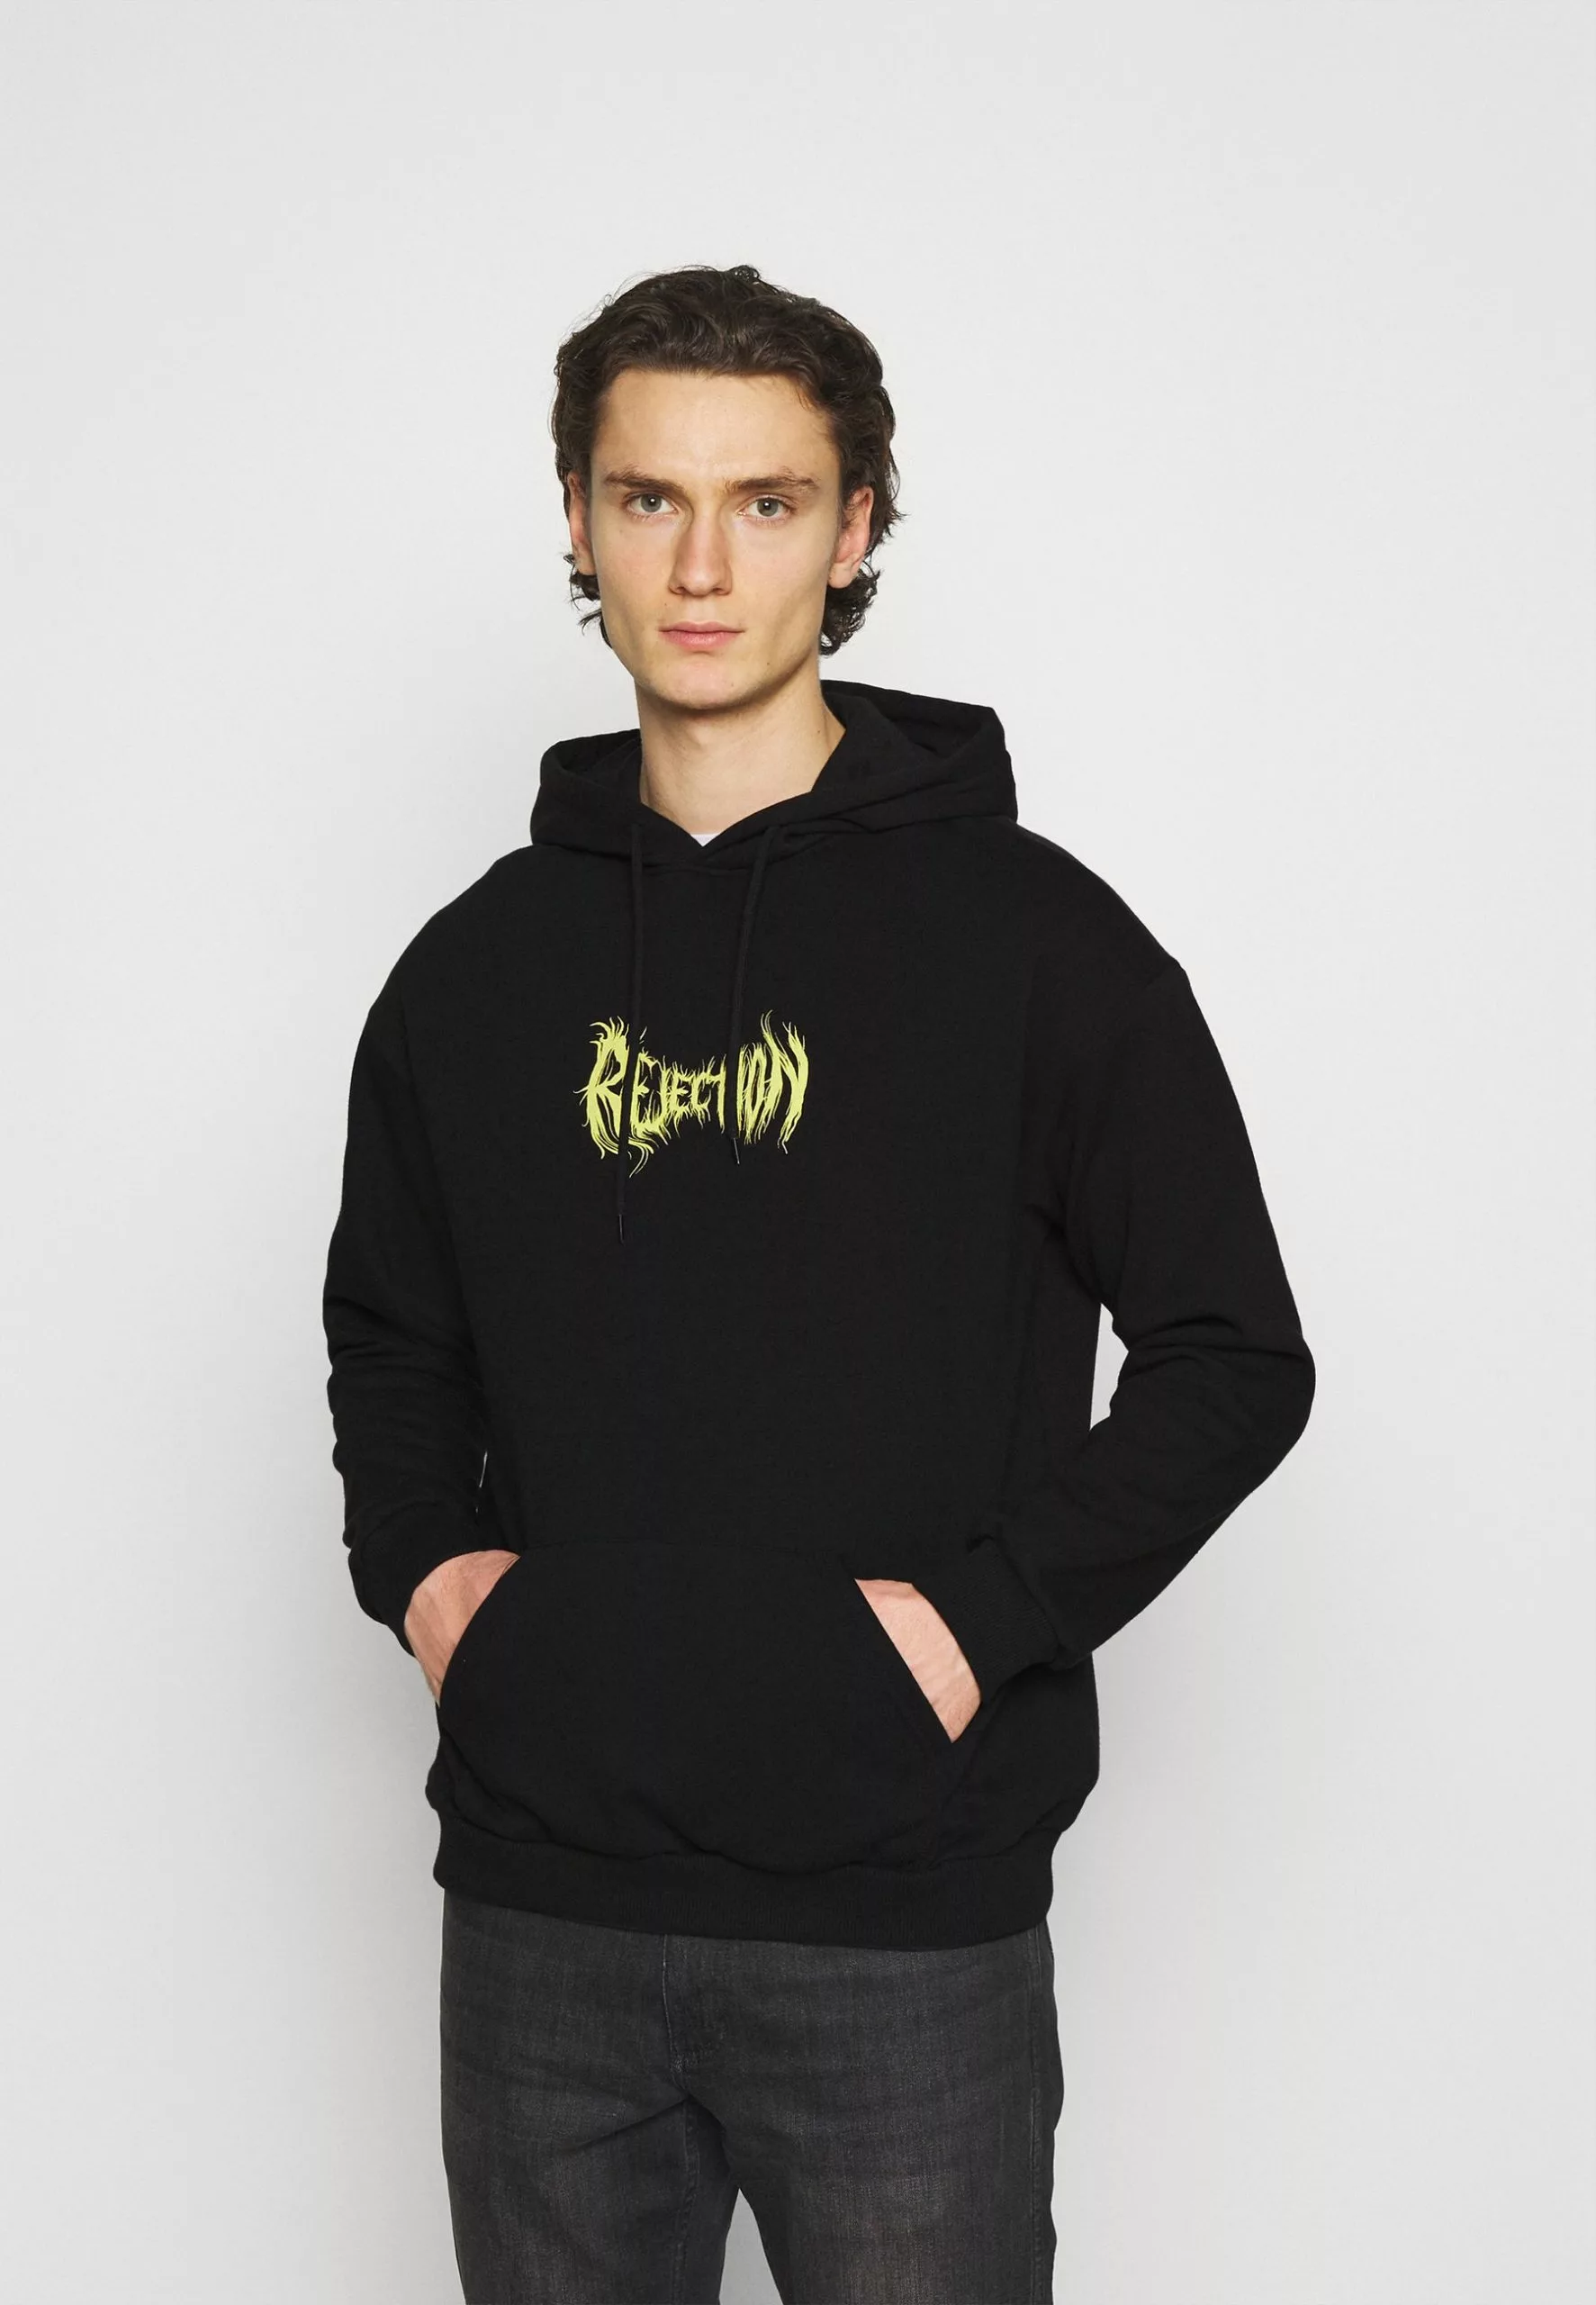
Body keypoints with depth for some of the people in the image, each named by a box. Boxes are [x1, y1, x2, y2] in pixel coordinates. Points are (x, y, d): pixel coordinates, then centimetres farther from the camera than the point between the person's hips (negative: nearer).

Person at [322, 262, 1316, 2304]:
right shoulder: (482, 965, 9)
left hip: (904, 1923, -3)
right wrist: (421, 1562, 4)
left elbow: (1232, 1358, -2)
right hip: (539, 1908, 3)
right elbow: (390, 1341, 21)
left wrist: (979, 1615, -12)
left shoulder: (1027, 935, -3)